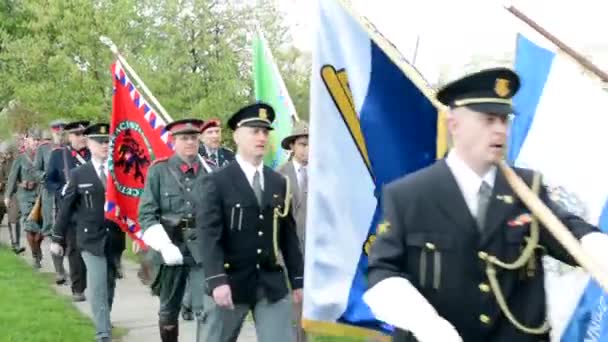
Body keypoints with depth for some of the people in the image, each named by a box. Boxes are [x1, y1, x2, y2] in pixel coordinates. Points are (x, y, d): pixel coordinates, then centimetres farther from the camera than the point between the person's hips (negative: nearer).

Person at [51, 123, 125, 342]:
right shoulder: (79, 174, 0)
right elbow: (66, 208, 2)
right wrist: (58, 238, 1)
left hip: (115, 238, 2)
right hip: (91, 239, -2)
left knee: (110, 285, 14)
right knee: (97, 287, -8)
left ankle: (103, 322, 34)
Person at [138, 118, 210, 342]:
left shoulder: (211, 170, 3)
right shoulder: (159, 170, 0)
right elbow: (146, 213, -4)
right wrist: (164, 246, -15)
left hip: (204, 249, 0)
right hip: (171, 248, 0)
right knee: (168, 310, 12)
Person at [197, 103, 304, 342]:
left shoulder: (279, 183, 10)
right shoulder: (217, 181, -4)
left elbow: (288, 235, 12)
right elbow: (208, 233, -13)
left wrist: (297, 279, 9)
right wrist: (217, 280, -22)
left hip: (273, 283, 3)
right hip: (230, 282, -3)